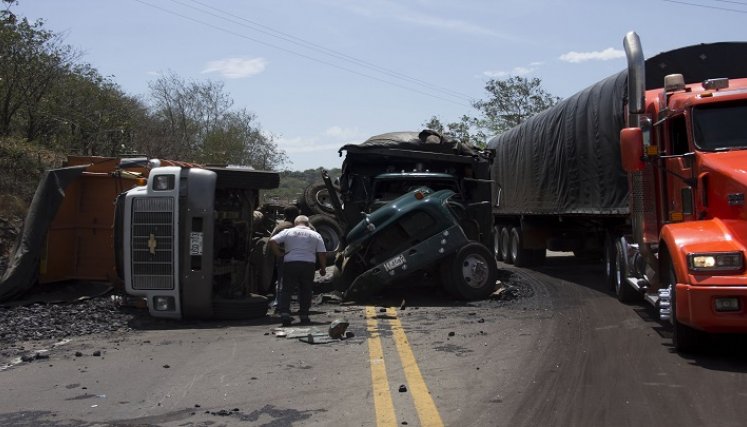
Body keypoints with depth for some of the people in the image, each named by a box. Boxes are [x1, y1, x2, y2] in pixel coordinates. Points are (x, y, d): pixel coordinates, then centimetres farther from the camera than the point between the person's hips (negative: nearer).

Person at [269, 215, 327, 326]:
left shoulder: (287, 232, 7)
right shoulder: (316, 235, 10)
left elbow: (272, 241, -3)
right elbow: (322, 253, 5)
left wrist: (279, 254, 5)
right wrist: (323, 268, 14)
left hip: (290, 264, -1)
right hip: (308, 264, 1)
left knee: (286, 290, 6)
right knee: (306, 291, 9)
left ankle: (284, 312, -7)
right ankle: (304, 315, 9)